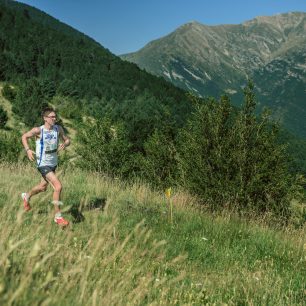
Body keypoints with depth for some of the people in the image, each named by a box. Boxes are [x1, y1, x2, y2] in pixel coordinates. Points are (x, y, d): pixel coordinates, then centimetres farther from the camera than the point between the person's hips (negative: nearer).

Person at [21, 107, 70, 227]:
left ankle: (26, 196, 57)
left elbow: (67, 140, 3)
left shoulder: (58, 128, -6)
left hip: (53, 163, 7)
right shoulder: (38, 130, -17)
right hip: (43, 164, -6)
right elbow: (24, 137, -3)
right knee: (58, 187, -19)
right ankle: (58, 216, -6)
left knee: (43, 187, 25)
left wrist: (64, 144, -20)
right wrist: (28, 150, -17)